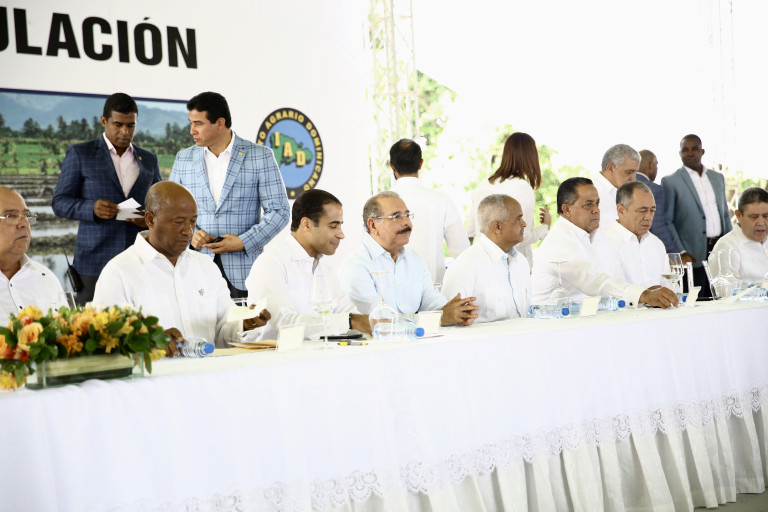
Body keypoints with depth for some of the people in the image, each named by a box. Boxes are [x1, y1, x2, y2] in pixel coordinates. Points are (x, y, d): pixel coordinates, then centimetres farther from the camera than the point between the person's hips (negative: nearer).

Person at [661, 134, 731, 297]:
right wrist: (681, 253, -13)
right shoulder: (670, 182, -2)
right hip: (693, 256, -5)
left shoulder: (718, 178, 16)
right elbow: (666, 222, -5)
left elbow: (725, 214, 21)